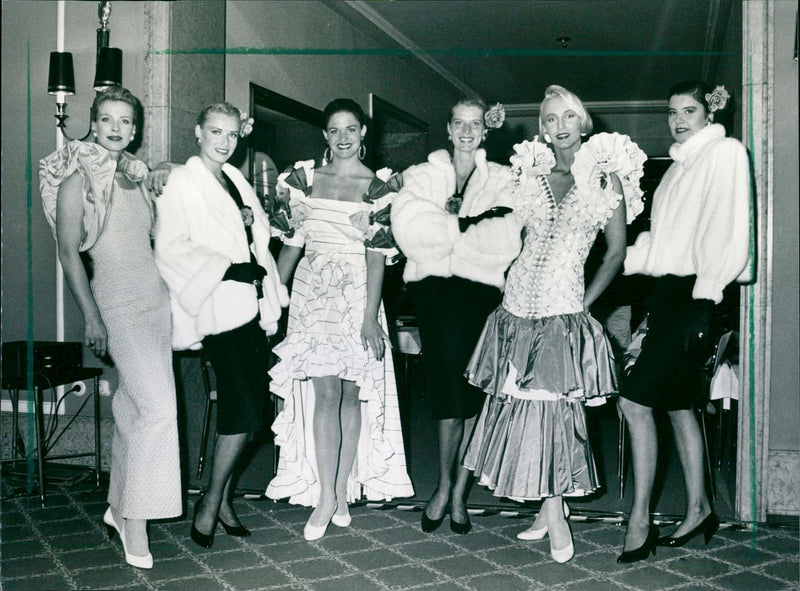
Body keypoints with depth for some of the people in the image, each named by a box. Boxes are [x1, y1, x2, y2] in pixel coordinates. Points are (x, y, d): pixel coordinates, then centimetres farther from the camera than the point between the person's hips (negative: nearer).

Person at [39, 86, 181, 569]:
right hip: (116, 298, -7)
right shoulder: (78, 178, -5)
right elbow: (69, 253, -9)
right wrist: (91, 317, -14)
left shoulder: (137, 174, 14)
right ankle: (135, 523, -5)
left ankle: (118, 507, 23)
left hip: (156, 293, 7)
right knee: (158, 405, -16)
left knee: (136, 406, 9)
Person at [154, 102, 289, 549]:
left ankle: (223, 498, 19)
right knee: (244, 409, -11)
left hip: (252, 307, 7)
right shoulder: (181, 182, -3)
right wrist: (229, 269, -15)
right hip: (222, 312, -7)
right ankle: (212, 503, 6)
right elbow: (170, 248, -13)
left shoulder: (237, 180, 19)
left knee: (248, 409, 6)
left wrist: (270, 298, 15)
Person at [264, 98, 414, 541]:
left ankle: (344, 491, 14)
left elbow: (378, 254, -5)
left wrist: (371, 315, -13)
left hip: (358, 294, -1)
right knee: (325, 391, -7)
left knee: (352, 393, 3)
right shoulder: (304, 179, 9)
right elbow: (291, 243, 11)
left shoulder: (379, 187, 1)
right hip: (312, 292, 1)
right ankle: (326, 497, -3)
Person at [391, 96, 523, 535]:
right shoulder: (423, 175, 15)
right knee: (450, 394, -11)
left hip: (481, 290, 1)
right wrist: (470, 225, -7)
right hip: (436, 289, 0)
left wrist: (450, 225, -5)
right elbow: (409, 231, -5)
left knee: (472, 396, -1)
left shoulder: (501, 180, 14)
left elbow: (506, 244, -3)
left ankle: (456, 493, 12)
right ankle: (446, 487, 7)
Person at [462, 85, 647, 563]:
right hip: (519, 305, 4)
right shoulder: (531, 171, 11)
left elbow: (617, 252, 2)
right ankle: (550, 511, 16)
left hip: (563, 309, -4)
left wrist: (586, 303, -4)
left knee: (549, 405, -6)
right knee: (522, 405, 4)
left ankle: (554, 513, 8)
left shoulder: (605, 175, 1)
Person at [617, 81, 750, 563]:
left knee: (636, 401, -13)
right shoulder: (681, 163, 20)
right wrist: (627, 260, 14)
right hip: (668, 289, 8)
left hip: (694, 293, -8)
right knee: (678, 404, 12)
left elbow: (729, 229, -12)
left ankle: (640, 522, -5)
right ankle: (699, 509, 23)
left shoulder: (726, 152, -3)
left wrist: (706, 291, -18)